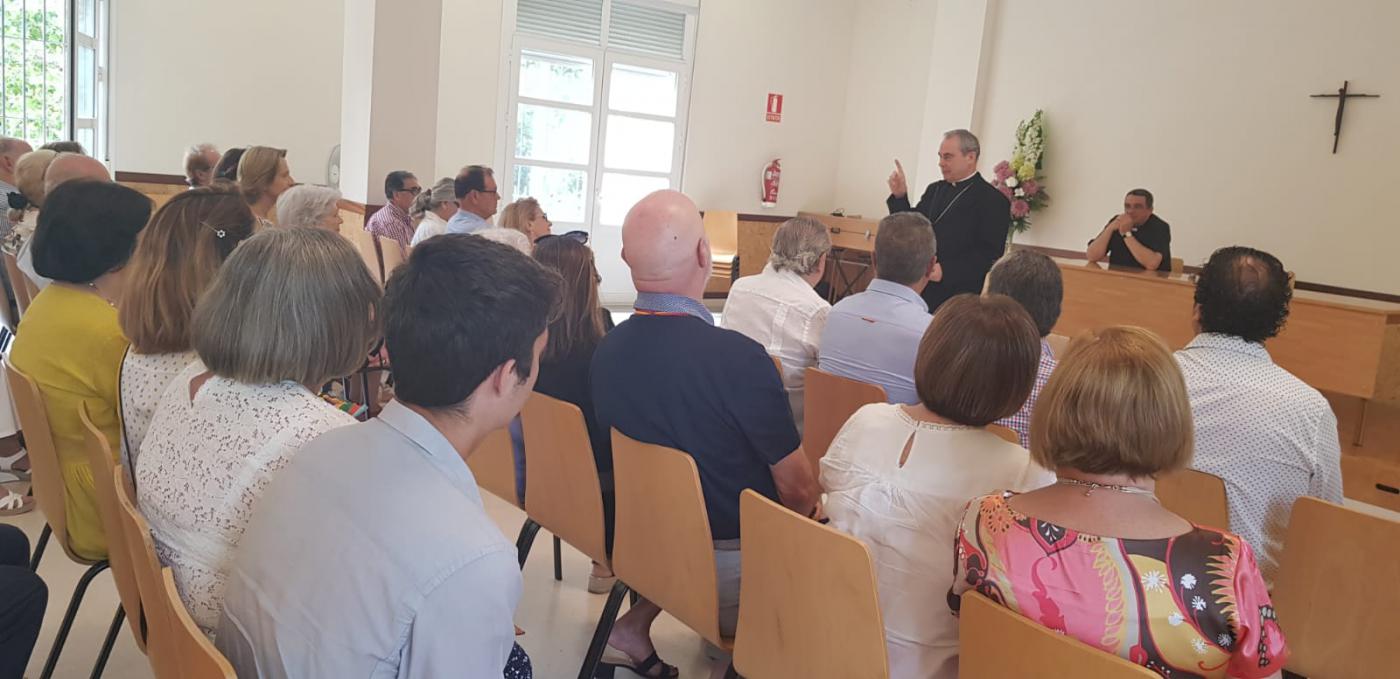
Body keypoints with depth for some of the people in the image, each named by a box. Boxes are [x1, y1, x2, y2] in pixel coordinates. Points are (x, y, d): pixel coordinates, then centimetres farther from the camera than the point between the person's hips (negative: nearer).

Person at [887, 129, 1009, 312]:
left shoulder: (993, 201, -6)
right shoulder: (935, 190, 15)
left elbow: (990, 255, -13)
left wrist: (945, 271, -23)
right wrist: (899, 196, -2)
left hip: (958, 299, -6)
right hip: (920, 292, 6)